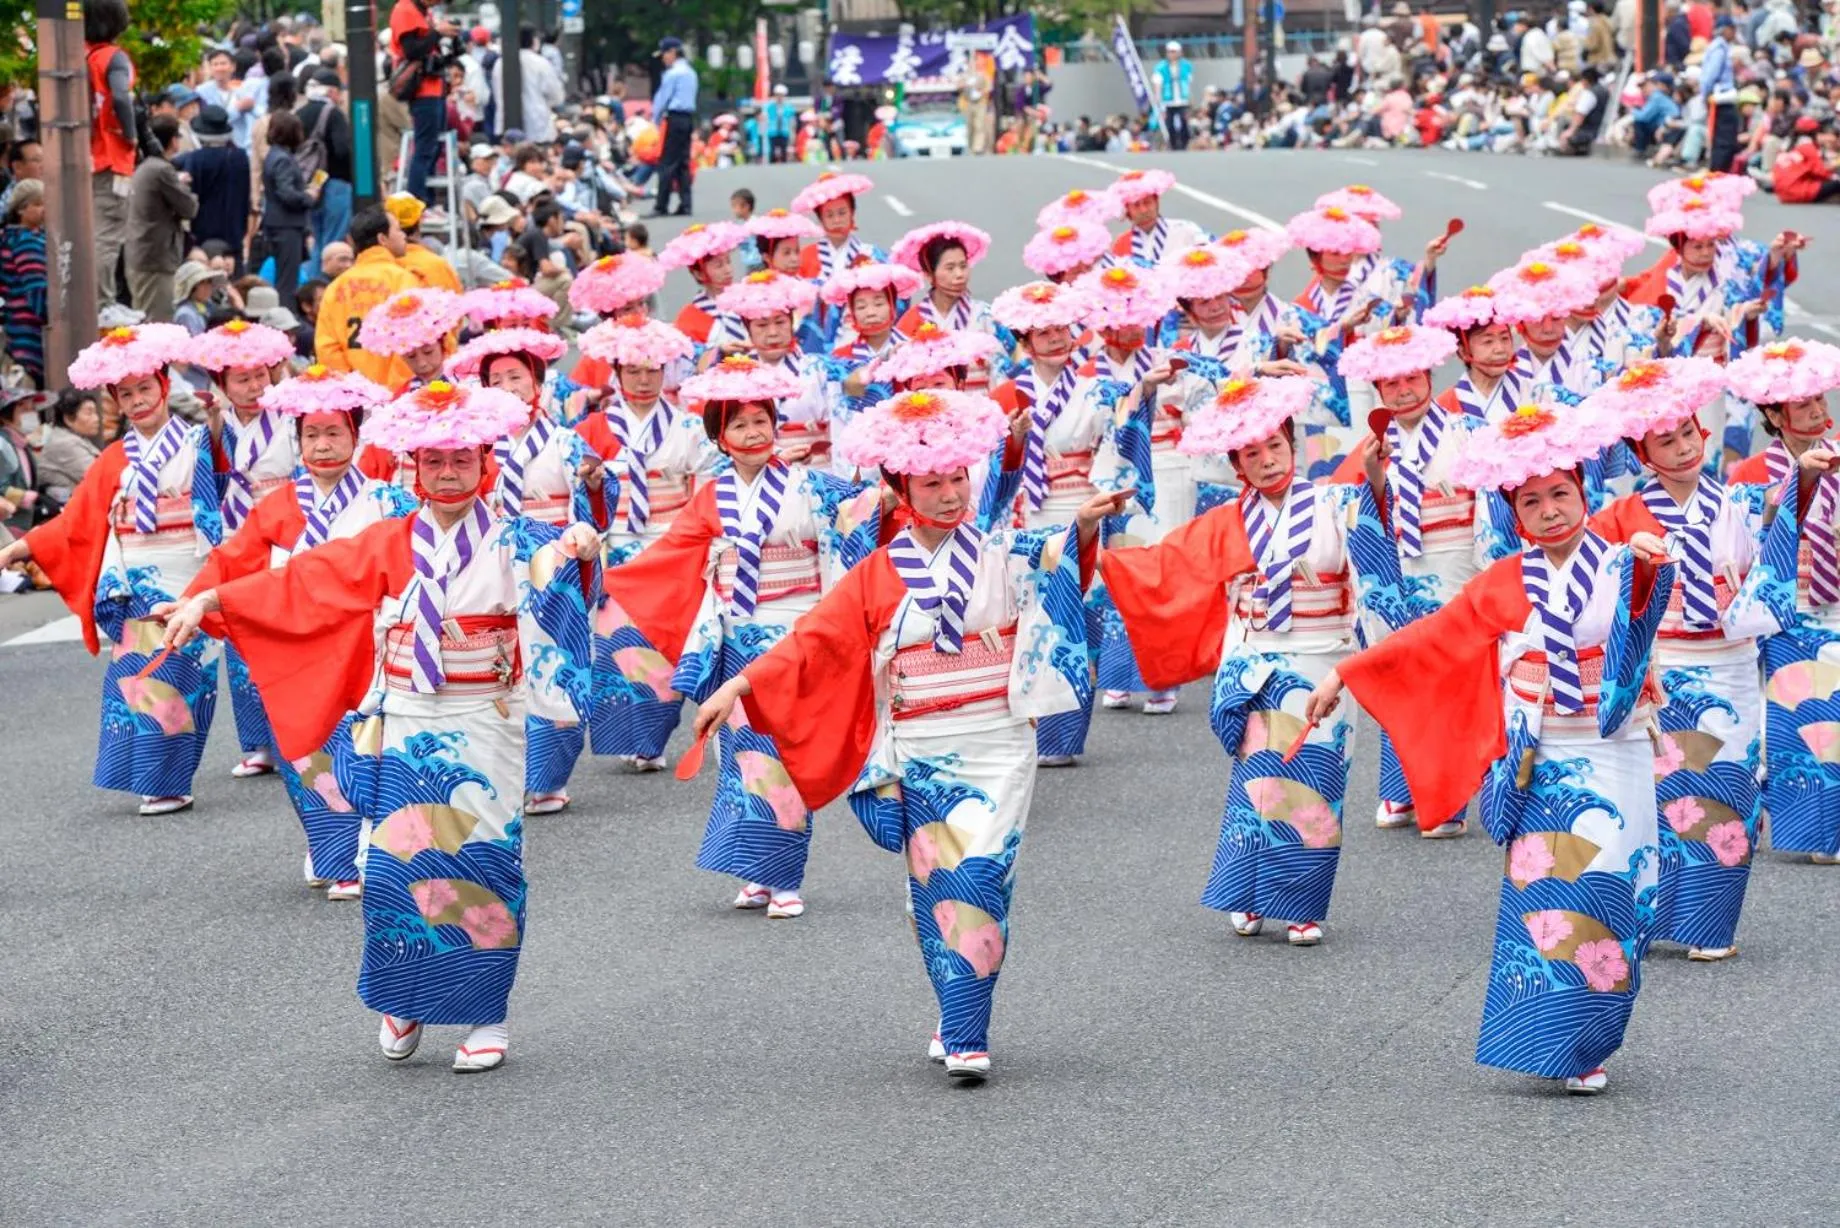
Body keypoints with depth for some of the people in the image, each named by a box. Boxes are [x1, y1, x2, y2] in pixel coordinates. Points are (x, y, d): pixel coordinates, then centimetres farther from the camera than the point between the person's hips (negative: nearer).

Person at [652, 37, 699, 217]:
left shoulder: (672, 74, -10)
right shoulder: (690, 72, 16)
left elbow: (662, 99, -8)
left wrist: (656, 120, 4)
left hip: (675, 118, -8)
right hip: (689, 118, 8)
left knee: (667, 163, -7)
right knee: (683, 163, 9)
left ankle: (662, 207, -9)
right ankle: (685, 205, 5)